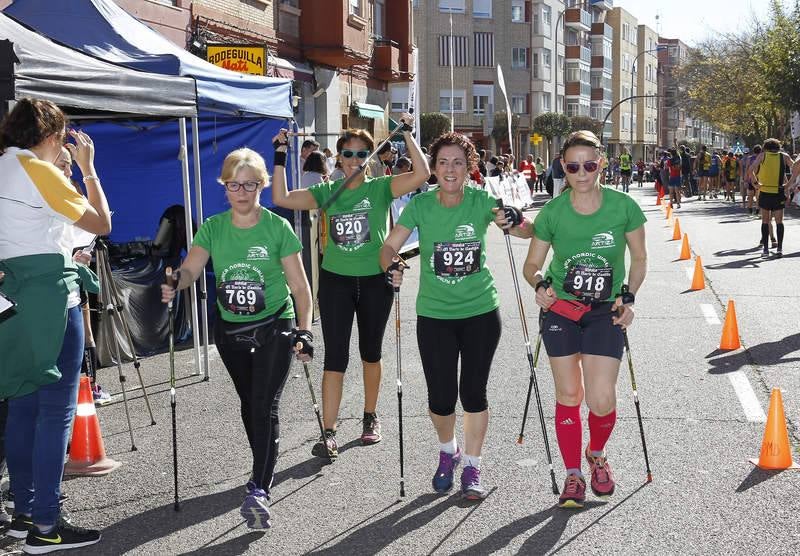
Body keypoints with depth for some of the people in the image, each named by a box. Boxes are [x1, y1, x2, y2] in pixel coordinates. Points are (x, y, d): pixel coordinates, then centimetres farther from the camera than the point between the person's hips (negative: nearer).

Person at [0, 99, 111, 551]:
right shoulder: (38, 170, -9)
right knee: (57, 410, -6)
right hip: (52, 294, -9)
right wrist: (88, 167, 3)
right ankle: (46, 526, -5)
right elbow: (102, 222, -5)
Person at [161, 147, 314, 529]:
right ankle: (264, 470, 37)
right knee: (249, 404, 17)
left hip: (274, 327, -4)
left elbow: (299, 285, -7)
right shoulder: (213, 228, 0)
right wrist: (175, 284, -34)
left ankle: (259, 491, -18)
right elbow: (191, 268, -12)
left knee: (264, 406, -14)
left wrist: (304, 330, -14)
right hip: (231, 329, 4)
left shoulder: (278, 228, -9)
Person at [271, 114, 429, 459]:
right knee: (335, 357, -4)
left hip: (375, 280, 0)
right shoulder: (327, 192, 4)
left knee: (370, 352, 15)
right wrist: (281, 157, -7)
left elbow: (421, 174, -16)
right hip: (336, 281, 1)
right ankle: (329, 434, -4)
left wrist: (407, 134, -15)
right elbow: (281, 199, -5)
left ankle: (370, 417, 33)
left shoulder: (380, 188, -2)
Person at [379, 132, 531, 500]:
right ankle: (448, 451, 33)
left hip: (481, 311, 0)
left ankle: (472, 467, 24)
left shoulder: (481, 201, -6)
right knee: (441, 398, 1)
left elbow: (529, 233, -5)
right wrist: (391, 267, -29)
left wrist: (514, 220, -27)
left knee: (474, 392, 5)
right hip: (434, 314, 0)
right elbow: (390, 245, -8)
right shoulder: (421, 205, -6)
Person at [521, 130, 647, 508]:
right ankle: (573, 476, 21)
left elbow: (639, 258, 3)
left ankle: (597, 455, 25)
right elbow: (532, 265, 1)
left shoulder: (623, 207, -11)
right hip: (560, 309, 1)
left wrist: (628, 297, -8)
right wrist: (540, 285, -20)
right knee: (568, 396, 5)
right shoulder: (552, 212, -9)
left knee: (601, 400, -8)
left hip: (605, 312, -1)